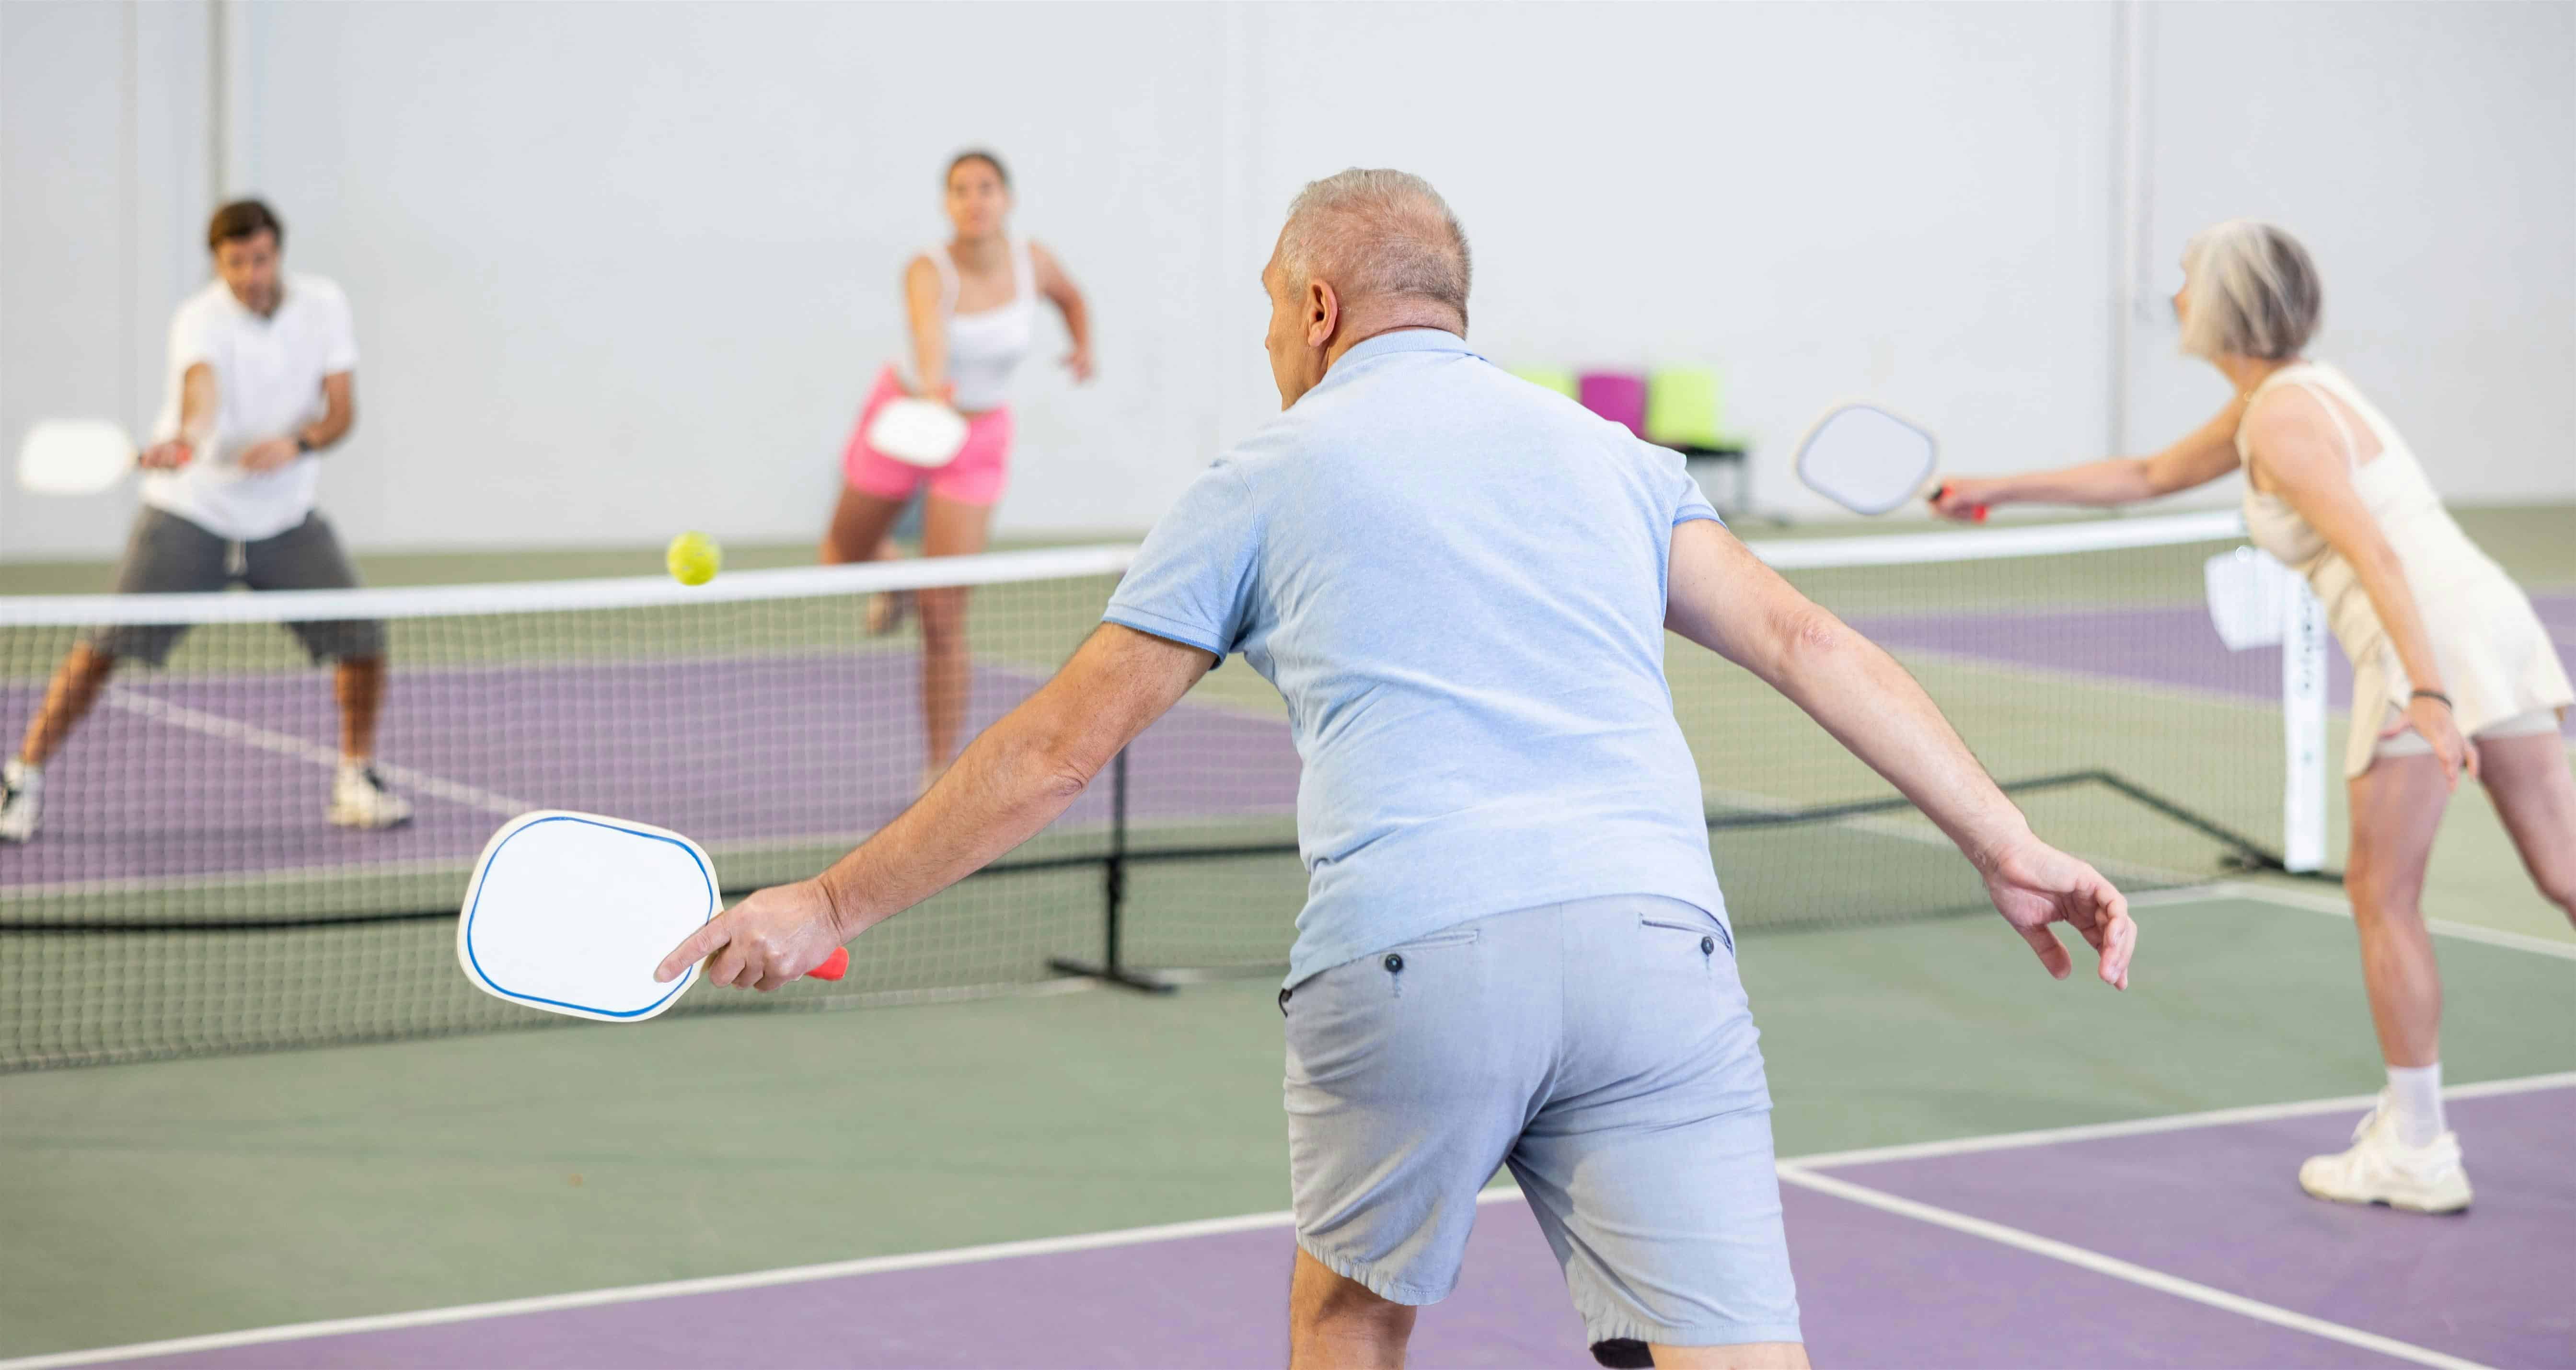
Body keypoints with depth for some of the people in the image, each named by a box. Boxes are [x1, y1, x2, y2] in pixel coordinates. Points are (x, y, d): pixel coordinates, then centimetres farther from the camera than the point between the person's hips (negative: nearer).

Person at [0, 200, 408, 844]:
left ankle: (356, 782, 13)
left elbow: (342, 411, -7)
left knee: (362, 638, -8)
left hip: (286, 518, 4)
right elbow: (201, 384, -39)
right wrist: (184, 436, -60)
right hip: (189, 514, -3)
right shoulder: (201, 319, -18)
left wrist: (297, 444, -27)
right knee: (110, 646, -12)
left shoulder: (323, 304, -4)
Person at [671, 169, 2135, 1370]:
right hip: (1653, 937, 2)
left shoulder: (1269, 477, 15)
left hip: (1406, 956, -2)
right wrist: (2008, 844, 11)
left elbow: (1058, 748, 15)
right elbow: (1805, 640, 12)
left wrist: (832, 906, 24)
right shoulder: (1605, 451, 23)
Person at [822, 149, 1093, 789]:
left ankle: (940, 770, -2)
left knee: (943, 616, -10)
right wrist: (932, 386, -69)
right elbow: (930, 329, -49)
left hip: (978, 439, 0)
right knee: (843, 557, 21)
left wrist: (1083, 346, -4)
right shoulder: (928, 272, -25)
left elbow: (1071, 298, 14)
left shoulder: (1033, 262, -12)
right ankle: (888, 569, 60)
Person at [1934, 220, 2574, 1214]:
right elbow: (2150, 477, 33)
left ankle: (2415, 1150, 8)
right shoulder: (2275, 400, 21)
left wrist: (2427, 693, -28)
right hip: (2490, 618, 9)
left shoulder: (2282, 422, -9)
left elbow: (2375, 555, -20)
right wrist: (2005, 490, 33)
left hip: (2431, 642, -9)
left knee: (2383, 897, 2)